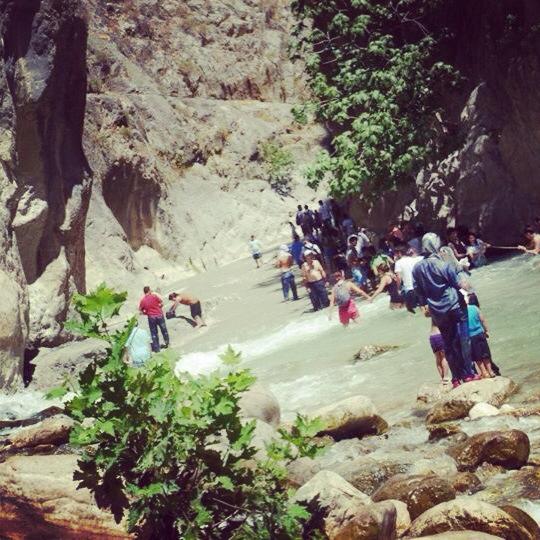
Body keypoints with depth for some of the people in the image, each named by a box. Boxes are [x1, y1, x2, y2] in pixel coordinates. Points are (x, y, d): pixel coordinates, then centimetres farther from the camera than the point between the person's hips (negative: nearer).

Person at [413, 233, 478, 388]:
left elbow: (418, 291, 7)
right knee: (463, 341, 4)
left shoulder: (417, 268, -1)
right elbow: (458, 284, -7)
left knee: (448, 344, 10)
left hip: (437, 312, 5)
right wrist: (467, 285, 13)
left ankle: (456, 378, 12)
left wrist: (426, 305, 20)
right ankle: (468, 374, 4)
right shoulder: (444, 265, -15)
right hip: (454, 307, -5)